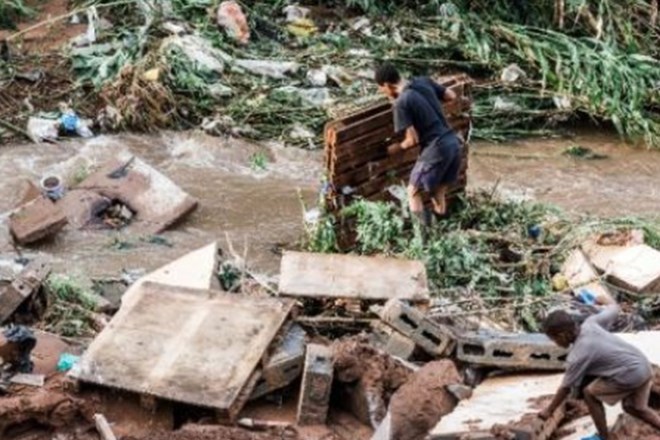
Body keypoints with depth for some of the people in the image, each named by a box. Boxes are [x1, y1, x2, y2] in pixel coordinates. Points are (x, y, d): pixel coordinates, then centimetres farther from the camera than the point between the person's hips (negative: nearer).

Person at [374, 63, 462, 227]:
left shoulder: (401, 103, -13)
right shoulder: (424, 81, 6)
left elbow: (413, 139, -12)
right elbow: (451, 96, 17)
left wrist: (397, 148, 7)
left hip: (436, 150, -8)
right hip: (453, 143, 8)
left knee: (413, 192, 9)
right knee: (438, 193, 20)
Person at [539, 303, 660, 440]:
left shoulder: (578, 355, -17)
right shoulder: (590, 323, 0)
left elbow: (566, 388, -7)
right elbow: (613, 309, 16)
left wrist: (549, 410, 6)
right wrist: (613, 306, 42)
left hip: (630, 375, -9)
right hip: (644, 366, 9)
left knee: (590, 393, 6)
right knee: (633, 408, 25)